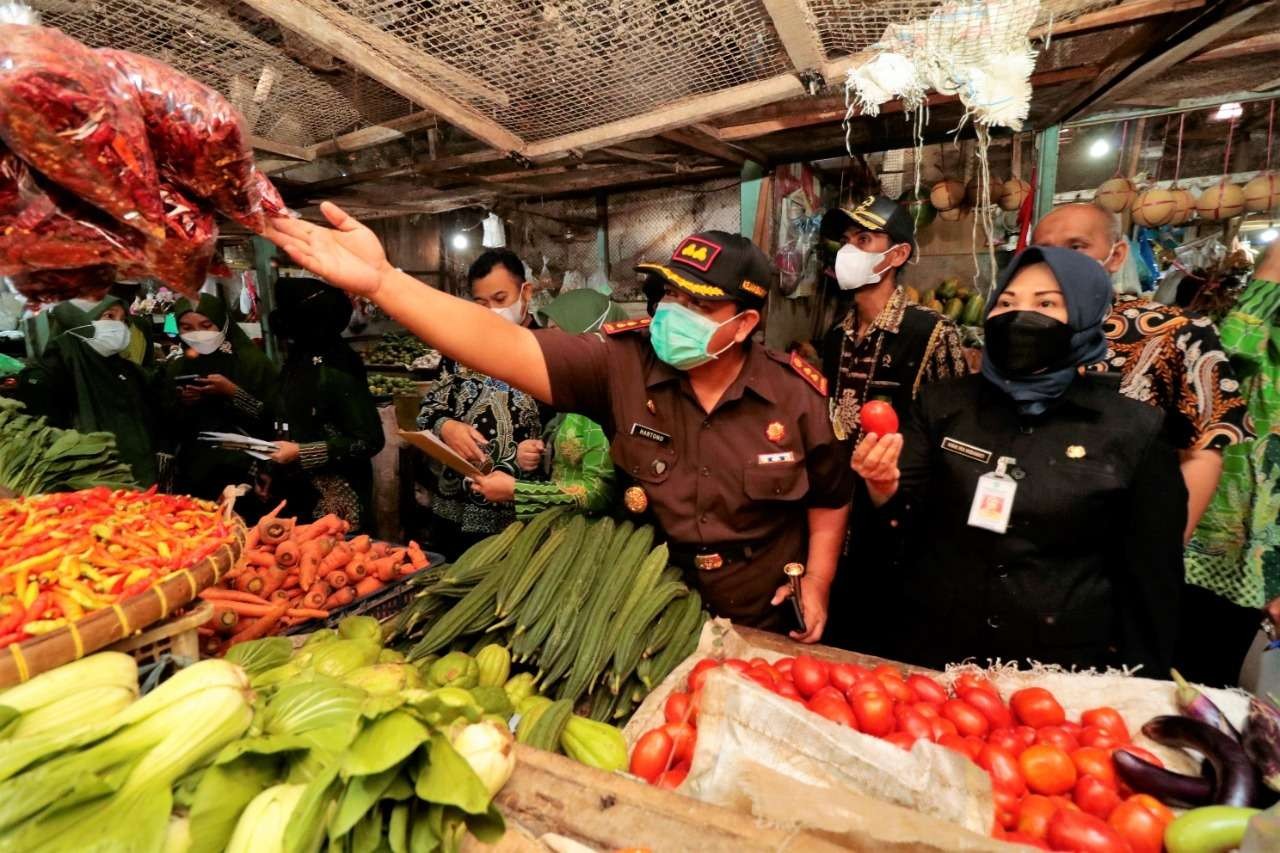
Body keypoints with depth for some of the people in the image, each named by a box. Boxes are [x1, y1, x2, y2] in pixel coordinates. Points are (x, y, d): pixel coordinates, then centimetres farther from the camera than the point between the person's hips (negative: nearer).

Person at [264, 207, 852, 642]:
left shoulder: (797, 397, -14)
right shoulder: (621, 364, -19)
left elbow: (831, 495, 2)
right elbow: (506, 349, -30)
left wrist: (817, 581, -2)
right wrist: (380, 280, -39)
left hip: (763, 627, 1)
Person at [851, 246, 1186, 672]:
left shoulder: (1134, 430, -6)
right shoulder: (942, 404, -3)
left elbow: (1152, 577, 0)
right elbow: (906, 519, -4)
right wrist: (885, 487, -25)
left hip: (1061, 670, -1)